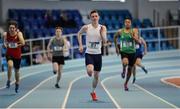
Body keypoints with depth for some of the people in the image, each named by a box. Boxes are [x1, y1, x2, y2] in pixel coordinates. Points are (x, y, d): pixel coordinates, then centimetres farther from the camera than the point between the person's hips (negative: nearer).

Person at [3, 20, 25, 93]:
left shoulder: (19, 33, -14)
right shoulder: (6, 34, -10)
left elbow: (23, 43, -31)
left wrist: (18, 34, -30)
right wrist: (5, 44, -6)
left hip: (17, 55, 0)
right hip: (9, 54, 0)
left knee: (17, 71, 14)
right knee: (10, 65, -31)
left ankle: (17, 84, 39)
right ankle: (8, 81, -10)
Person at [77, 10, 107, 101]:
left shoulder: (102, 28, -2)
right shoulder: (86, 27, -5)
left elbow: (104, 41, -8)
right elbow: (79, 33, 14)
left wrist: (102, 32, -23)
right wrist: (80, 45, 5)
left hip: (98, 54, 2)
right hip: (89, 53, -2)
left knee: (96, 76, 11)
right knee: (90, 71, -29)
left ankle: (93, 92, 32)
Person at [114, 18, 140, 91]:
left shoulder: (134, 31, -4)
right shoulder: (120, 31, -1)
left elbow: (138, 41, -14)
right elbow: (115, 37, 19)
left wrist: (134, 37, -34)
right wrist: (116, 47, 16)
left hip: (132, 52, 2)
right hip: (123, 51, -1)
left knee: (130, 69, 11)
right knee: (125, 62, -34)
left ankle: (126, 84, 32)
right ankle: (123, 70, 2)